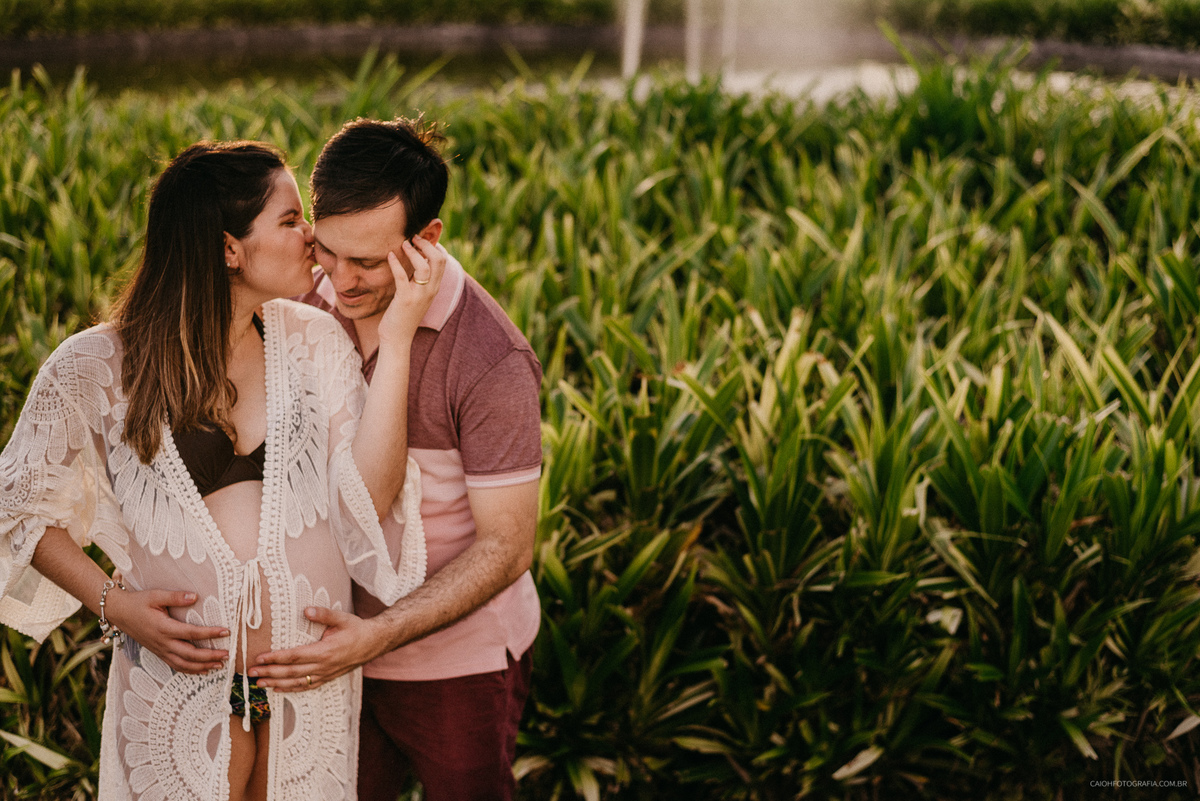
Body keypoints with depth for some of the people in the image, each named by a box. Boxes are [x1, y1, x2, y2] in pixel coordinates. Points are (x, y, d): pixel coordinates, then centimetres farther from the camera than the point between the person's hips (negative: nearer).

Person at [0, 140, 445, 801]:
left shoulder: (316, 342, -1)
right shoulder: (95, 369, -9)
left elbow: (370, 500, -12)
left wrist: (396, 338, -17)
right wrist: (113, 603, -11)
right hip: (180, 676, -3)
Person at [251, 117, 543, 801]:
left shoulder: (492, 361, -25)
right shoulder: (309, 305, -7)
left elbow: (505, 547, -22)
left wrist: (378, 636, -31)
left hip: (458, 658, -5)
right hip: (339, 645, 5)